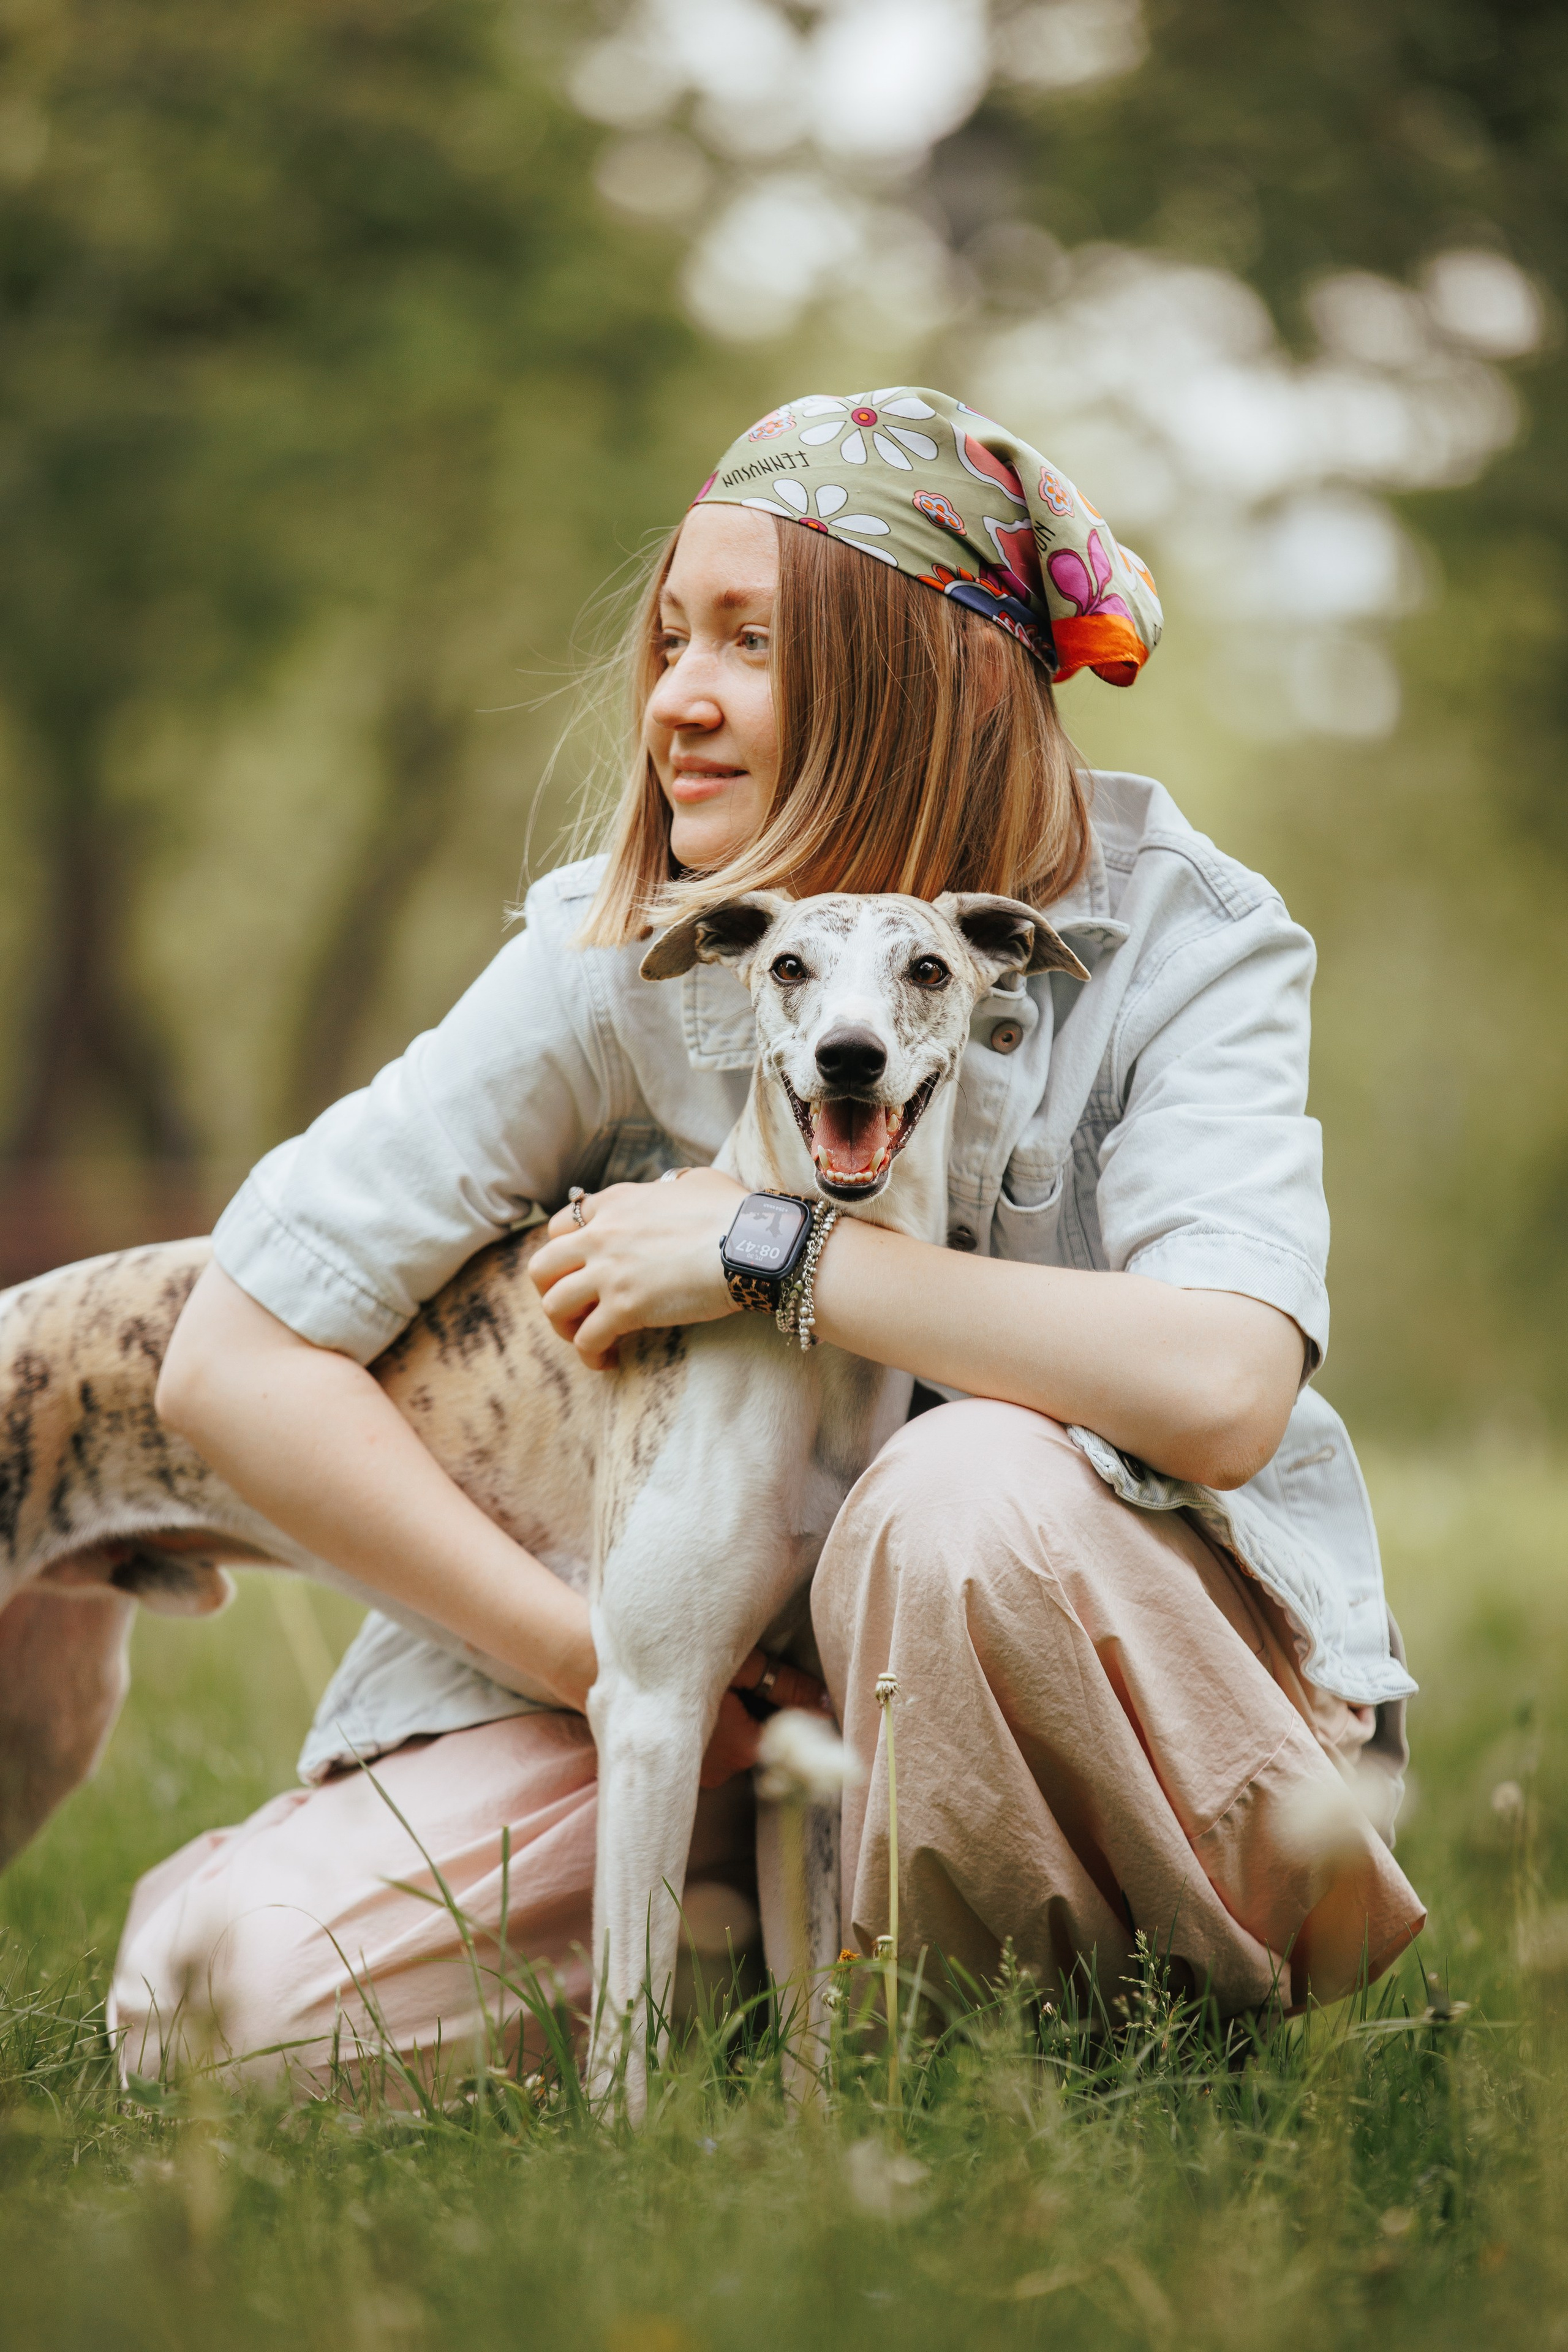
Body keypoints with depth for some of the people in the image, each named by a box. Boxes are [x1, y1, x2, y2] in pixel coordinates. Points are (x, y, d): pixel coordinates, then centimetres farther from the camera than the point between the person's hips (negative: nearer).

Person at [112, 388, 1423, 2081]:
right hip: (741, 1696, 2)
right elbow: (236, 1362, -10)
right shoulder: (618, 961, -9)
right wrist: (601, 1659, -14)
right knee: (239, 1977, -20)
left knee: (976, 1494, -36)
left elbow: (1222, 1386, -31)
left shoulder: (1180, 941, -12)